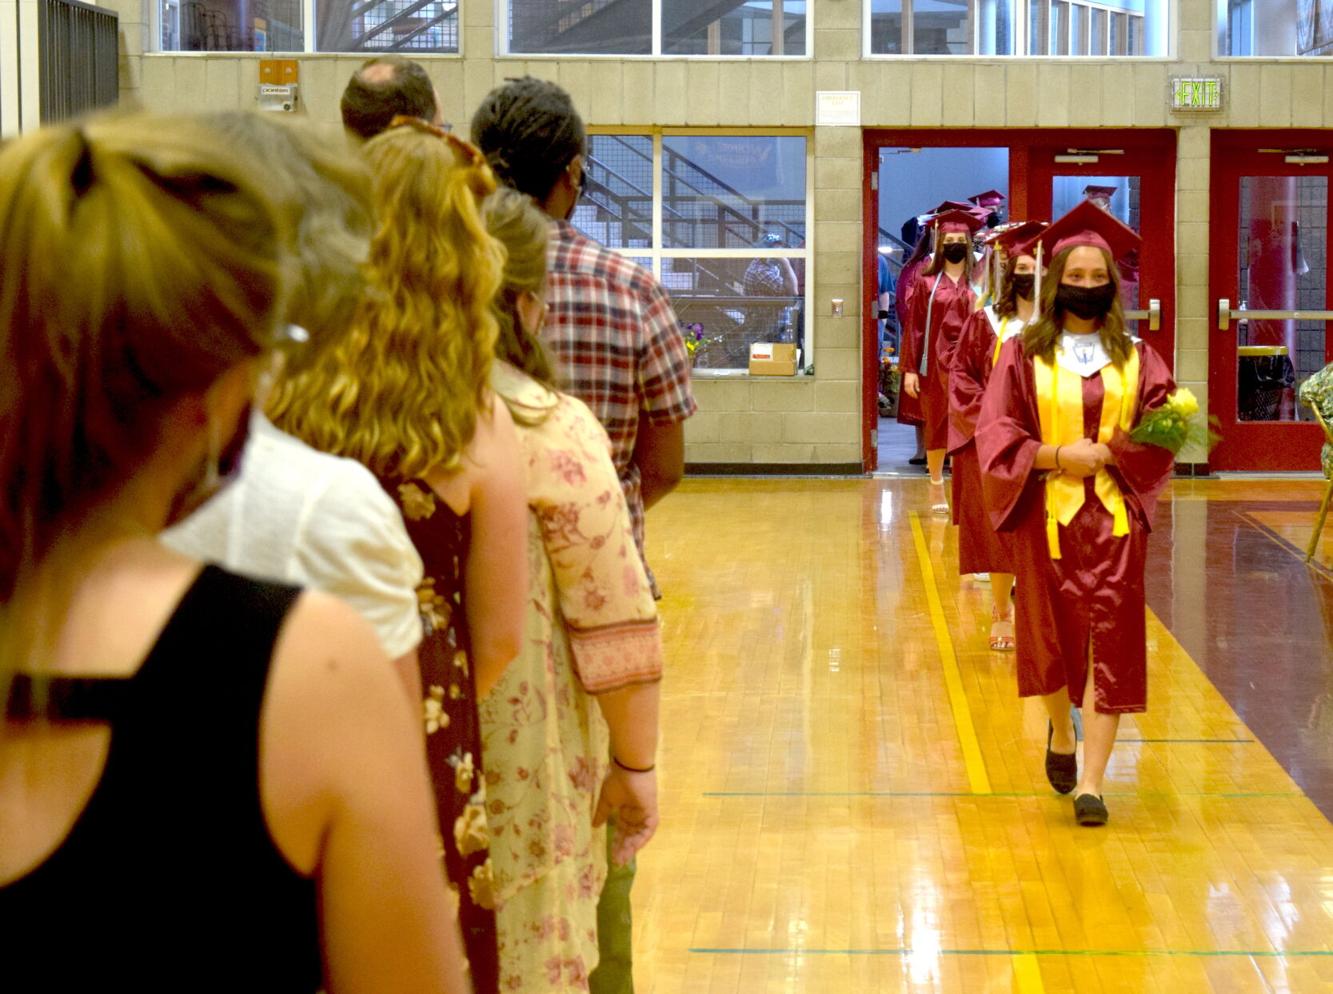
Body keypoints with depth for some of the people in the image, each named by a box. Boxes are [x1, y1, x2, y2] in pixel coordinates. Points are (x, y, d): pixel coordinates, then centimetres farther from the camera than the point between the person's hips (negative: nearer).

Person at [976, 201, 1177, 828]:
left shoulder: (1136, 359, 5)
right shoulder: (1024, 355, 1)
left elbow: (1160, 438, 2)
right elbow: (998, 439, -4)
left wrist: (1107, 452, -14)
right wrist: (1060, 456, -17)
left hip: (1114, 517, 0)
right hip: (1047, 516, 0)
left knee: (1108, 646, -5)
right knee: (1053, 636, 11)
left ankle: (1091, 782, -3)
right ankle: (1061, 733, 40)